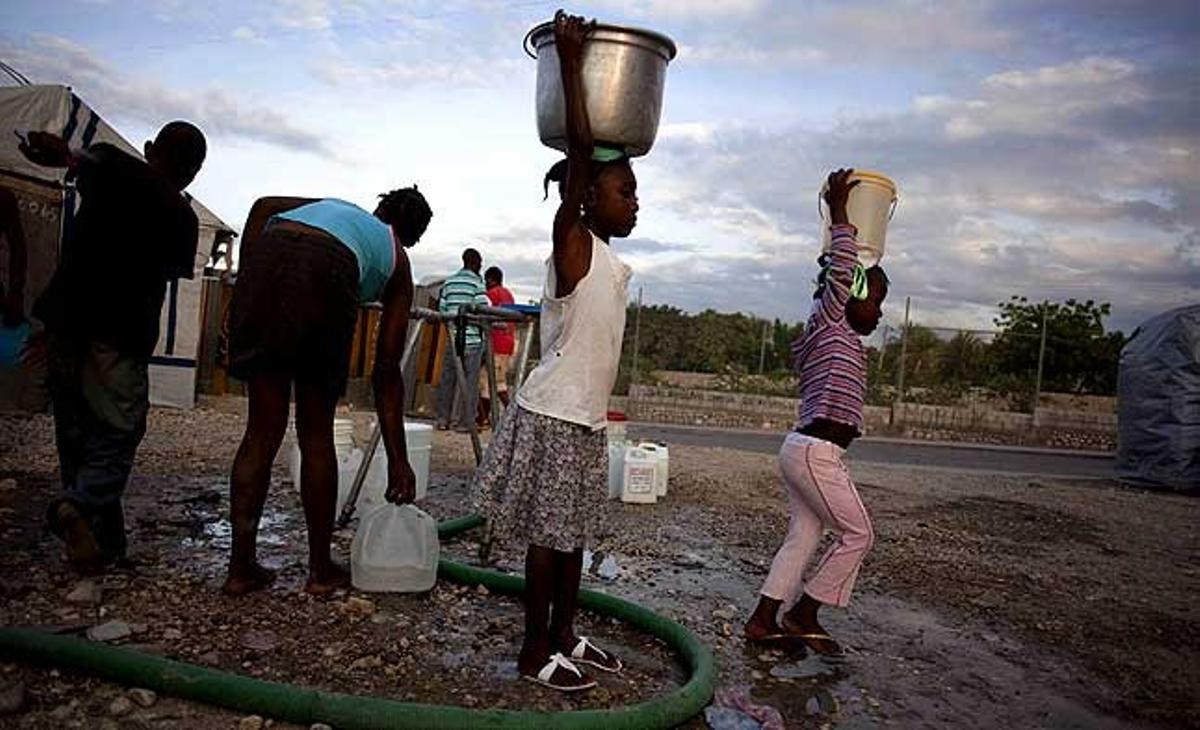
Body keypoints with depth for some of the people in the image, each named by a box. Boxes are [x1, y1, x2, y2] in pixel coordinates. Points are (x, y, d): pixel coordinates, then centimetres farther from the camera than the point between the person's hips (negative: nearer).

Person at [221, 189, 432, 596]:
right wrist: (398, 460, 24)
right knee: (316, 433, 12)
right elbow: (387, 370, 22)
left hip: (266, 254, 3)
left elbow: (264, 207, 15)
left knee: (263, 429, 13)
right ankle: (321, 570, 23)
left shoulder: (335, 205, 40)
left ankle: (241, 567, 20)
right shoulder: (397, 259, 29)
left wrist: (246, 279, 13)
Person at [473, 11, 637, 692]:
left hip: (586, 418, 8)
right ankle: (535, 650, 15)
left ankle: (565, 634, 29)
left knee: (574, 532, 16)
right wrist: (571, 61, -19)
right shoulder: (572, 242, -10)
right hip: (553, 416, -8)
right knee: (549, 534, 1)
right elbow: (581, 151, -21)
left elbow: (612, 152, 25)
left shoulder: (608, 255, 12)